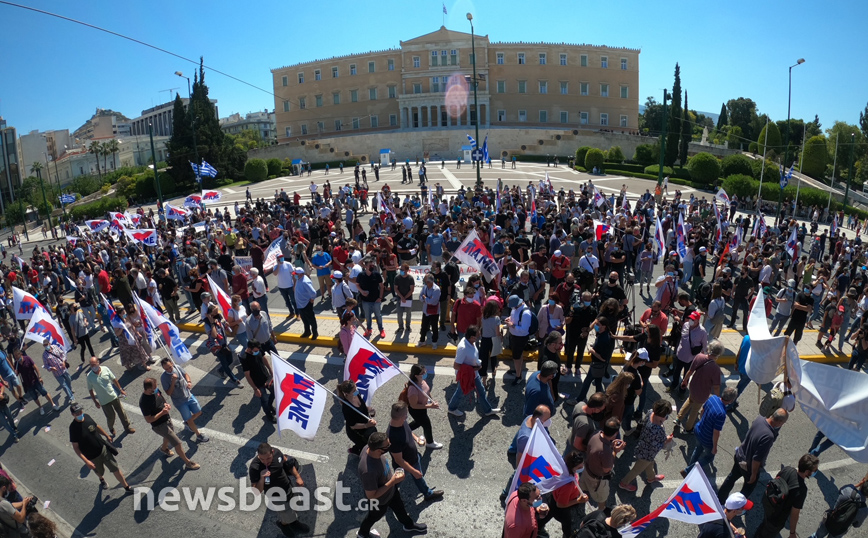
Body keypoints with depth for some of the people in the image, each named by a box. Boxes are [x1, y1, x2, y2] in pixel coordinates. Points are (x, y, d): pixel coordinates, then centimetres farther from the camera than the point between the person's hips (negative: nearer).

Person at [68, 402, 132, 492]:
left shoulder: (87, 417, -8)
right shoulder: (73, 428, -22)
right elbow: (75, 447, -19)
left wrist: (107, 436, 26)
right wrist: (86, 461, -24)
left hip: (103, 448, 3)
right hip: (92, 457, -3)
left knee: (115, 469, 3)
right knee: (100, 472, 22)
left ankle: (127, 488, 15)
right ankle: (102, 480, 58)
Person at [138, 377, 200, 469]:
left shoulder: (155, 390, -10)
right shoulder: (144, 402, -32)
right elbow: (148, 420, -26)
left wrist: (165, 404, -9)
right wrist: (162, 413, -30)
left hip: (167, 420, 8)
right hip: (159, 426, -8)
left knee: (169, 436, 35)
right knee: (177, 443, -4)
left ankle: (164, 449, 66)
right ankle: (187, 462, 12)